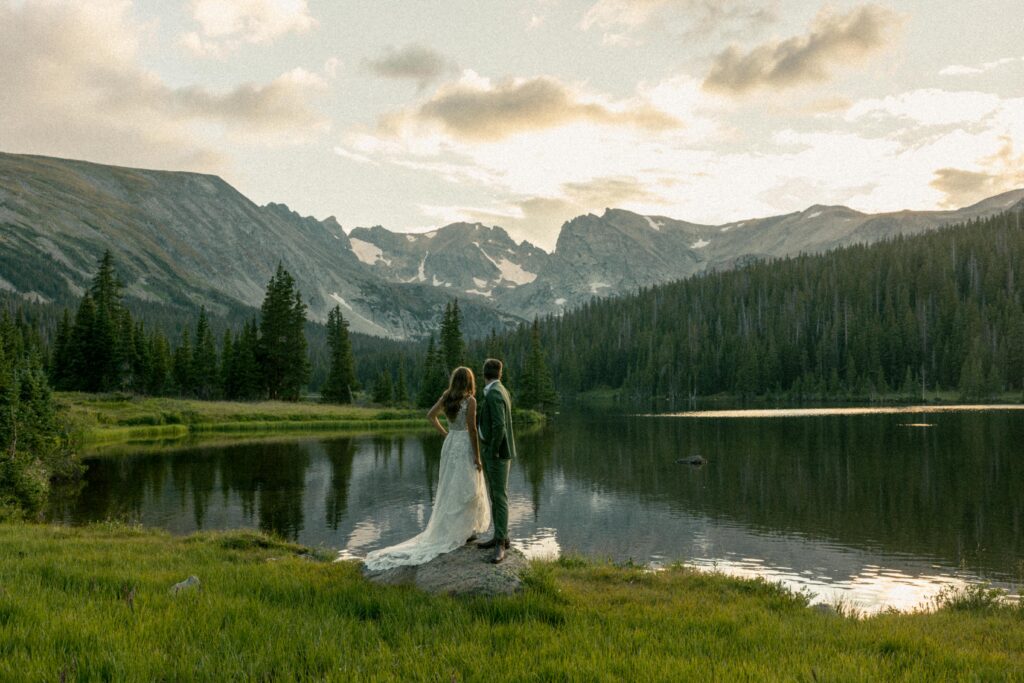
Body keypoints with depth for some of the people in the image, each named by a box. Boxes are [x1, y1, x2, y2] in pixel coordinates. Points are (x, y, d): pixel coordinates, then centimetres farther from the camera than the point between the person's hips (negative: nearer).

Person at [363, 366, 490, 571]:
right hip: (465, 446, -6)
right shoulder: (470, 400, -14)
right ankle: (461, 532, 6)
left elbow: (431, 415, 14)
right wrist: (477, 457, -12)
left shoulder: (446, 397, 4)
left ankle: (447, 530, 22)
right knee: (466, 490, 3)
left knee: (449, 489, 15)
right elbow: (472, 429, -17)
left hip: (450, 444, 6)